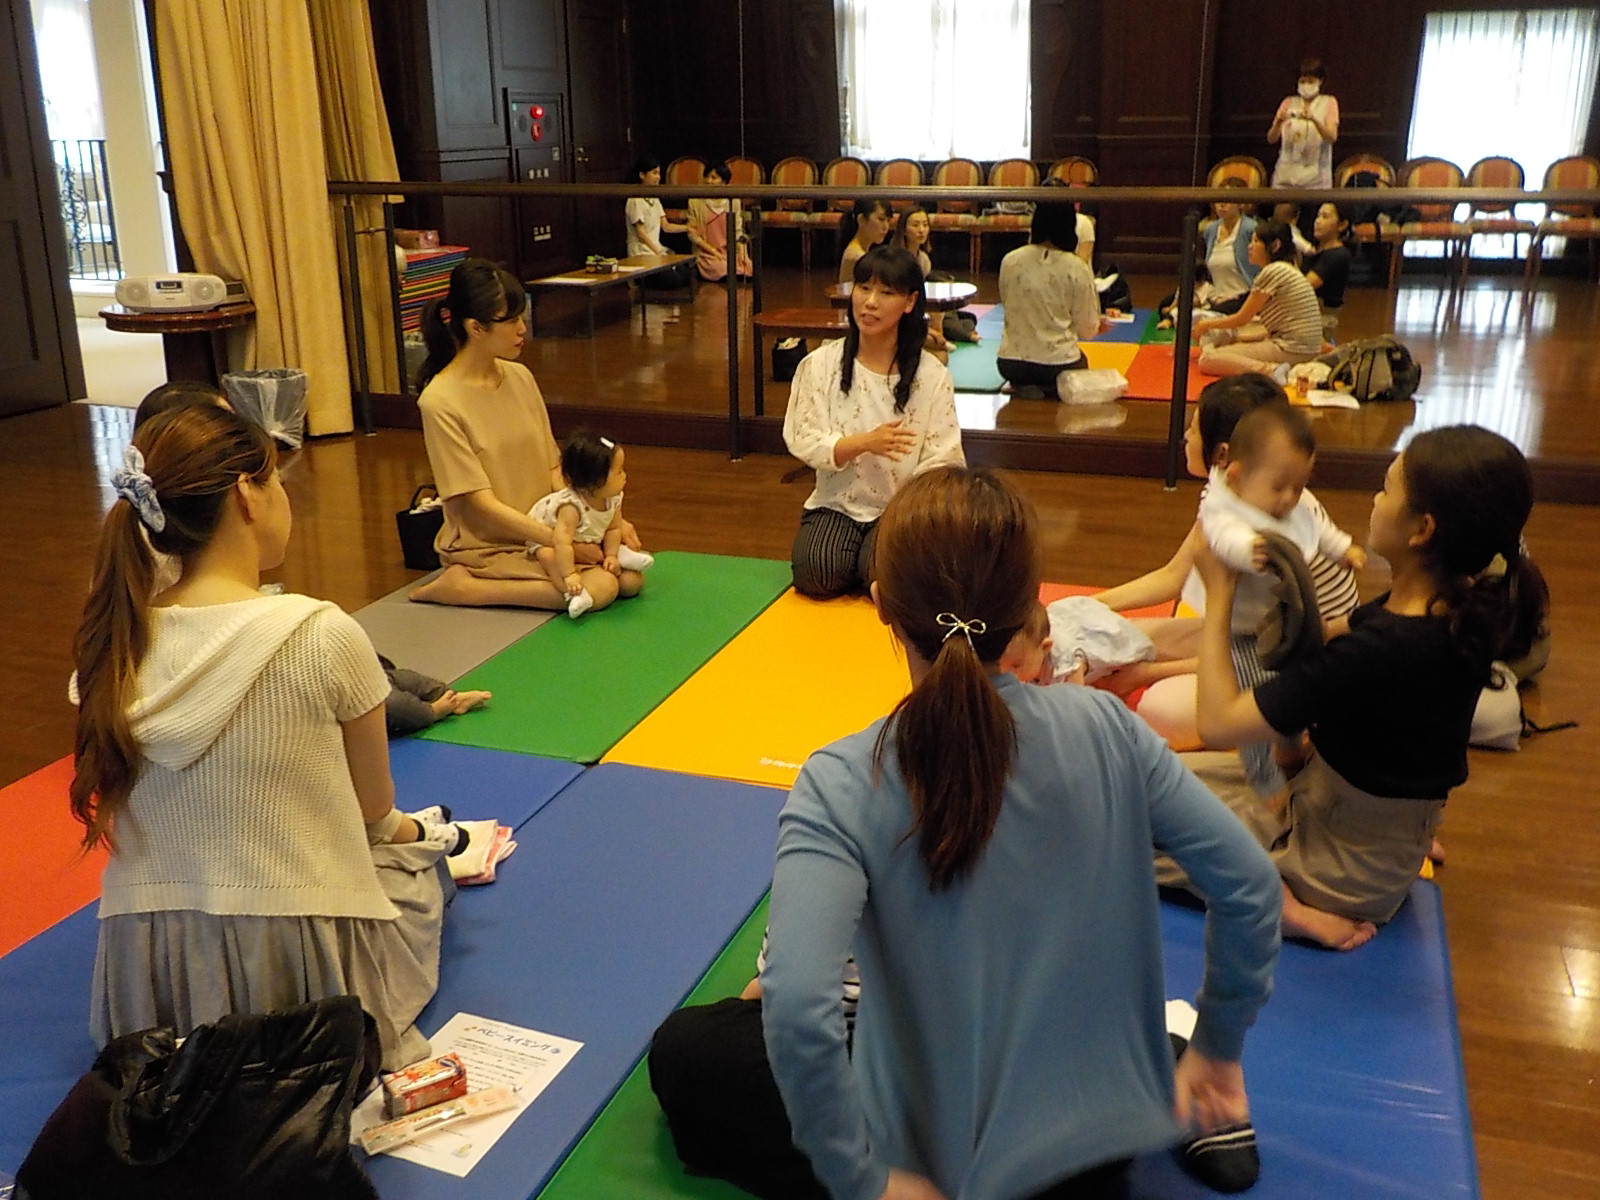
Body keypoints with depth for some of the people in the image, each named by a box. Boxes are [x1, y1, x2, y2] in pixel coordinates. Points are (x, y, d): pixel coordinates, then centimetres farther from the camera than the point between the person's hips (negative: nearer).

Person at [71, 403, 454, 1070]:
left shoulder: (111, 650, -5)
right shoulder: (322, 635, -18)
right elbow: (375, 809, -4)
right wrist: (408, 830, 20)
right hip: (302, 967, -4)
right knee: (413, 855, 30)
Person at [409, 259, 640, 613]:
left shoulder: (520, 377, 3)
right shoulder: (440, 402, -17)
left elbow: (553, 469, 7)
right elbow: (484, 504, -18)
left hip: (543, 530, 7)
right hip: (485, 546, -7)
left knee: (630, 576, -12)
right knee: (598, 588, -24)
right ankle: (461, 586, -8)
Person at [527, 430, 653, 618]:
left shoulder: (613, 499, -20)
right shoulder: (571, 506, -43)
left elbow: (613, 529, -7)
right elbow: (562, 543, -47)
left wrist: (611, 555, -18)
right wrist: (569, 575, -49)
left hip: (587, 540, 7)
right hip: (546, 537, -7)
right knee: (549, 556, -37)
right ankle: (575, 593, -42)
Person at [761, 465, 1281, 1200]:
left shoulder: (841, 787, -24)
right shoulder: (1104, 727, -15)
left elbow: (798, 1007, -35)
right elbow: (1250, 886, -9)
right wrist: (1216, 1048, 7)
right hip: (1098, 1130, 4)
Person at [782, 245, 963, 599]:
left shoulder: (932, 375, -4)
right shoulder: (819, 364, -2)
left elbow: (942, 459, -9)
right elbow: (804, 443, -8)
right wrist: (866, 442, -27)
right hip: (836, 503, 1)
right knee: (815, 572, -26)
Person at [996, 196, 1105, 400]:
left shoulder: (1010, 261, -5)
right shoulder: (1076, 270, -11)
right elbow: (1087, 329, -4)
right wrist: (1097, 323, 20)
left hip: (1010, 362, 2)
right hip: (1057, 363, -2)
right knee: (1080, 361, 34)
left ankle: (1023, 386, 3)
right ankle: (1056, 388, 1)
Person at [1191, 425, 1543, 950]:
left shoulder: (1383, 651, -36)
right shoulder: (1458, 609, -9)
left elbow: (1218, 724, -28)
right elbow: (1317, 640, 7)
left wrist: (1219, 595, -18)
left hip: (1346, 865, -8)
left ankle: (1280, 902, -9)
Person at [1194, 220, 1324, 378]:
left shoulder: (1272, 271, -12)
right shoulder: (1287, 270, 18)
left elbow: (1242, 318, -6)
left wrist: (1206, 325, 9)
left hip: (1291, 350, -11)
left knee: (1208, 360, -19)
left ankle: (1270, 370, -29)